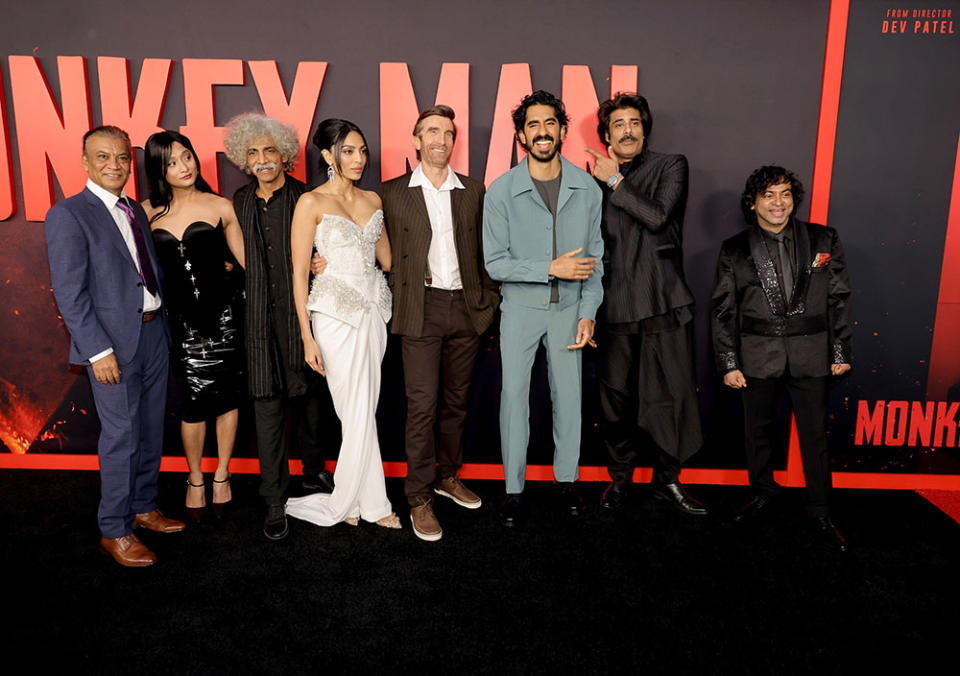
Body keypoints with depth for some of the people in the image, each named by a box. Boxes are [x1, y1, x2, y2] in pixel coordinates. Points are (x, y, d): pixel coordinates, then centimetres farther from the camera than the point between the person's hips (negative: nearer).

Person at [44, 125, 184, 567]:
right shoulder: (68, 215, -9)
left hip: (154, 333, 7)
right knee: (121, 436, 0)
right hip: (114, 342, -7)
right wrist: (98, 351, -18)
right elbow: (69, 294, -13)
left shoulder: (135, 211, 13)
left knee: (151, 431, 15)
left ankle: (142, 508, 32)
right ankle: (114, 530, 16)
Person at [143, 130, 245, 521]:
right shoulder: (148, 212, 4)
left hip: (222, 313, -1)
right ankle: (195, 480, 25)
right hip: (179, 317, 1)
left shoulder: (220, 207, -1)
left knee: (226, 394, 7)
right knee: (192, 401, 3)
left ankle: (221, 474, 28)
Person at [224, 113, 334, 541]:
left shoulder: (306, 199, -1)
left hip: (300, 316, -1)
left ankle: (314, 472, 36)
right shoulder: (239, 204, 9)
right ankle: (275, 501, 12)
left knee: (308, 398, 13)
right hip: (260, 322, 2)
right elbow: (236, 258, 18)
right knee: (268, 411, 1)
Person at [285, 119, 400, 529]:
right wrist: (307, 337, -11)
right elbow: (299, 272, -7)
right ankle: (373, 505, 14)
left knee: (363, 411, 9)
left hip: (374, 310, 6)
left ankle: (347, 503, 23)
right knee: (359, 415, -2)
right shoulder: (311, 203, -5)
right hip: (336, 314, -5)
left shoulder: (373, 200, 11)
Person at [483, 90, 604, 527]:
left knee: (568, 393, 9)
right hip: (520, 307, -2)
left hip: (568, 307, 2)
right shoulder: (501, 191, -10)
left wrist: (588, 313, -4)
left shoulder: (587, 188, -3)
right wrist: (552, 268, -19)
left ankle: (566, 478, 28)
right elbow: (495, 263, -11)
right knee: (515, 395, 2)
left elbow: (594, 257, 3)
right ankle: (513, 488, 16)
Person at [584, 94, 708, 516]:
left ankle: (667, 479, 17)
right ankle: (620, 475, 24)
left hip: (664, 303, -2)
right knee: (616, 396, 7)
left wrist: (616, 181, -6)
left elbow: (657, 216, -12)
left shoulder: (671, 167, 6)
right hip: (616, 305, 2)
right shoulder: (596, 180, 12)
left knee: (672, 394, 1)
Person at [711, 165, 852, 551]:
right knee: (757, 431, 12)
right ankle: (762, 494, 34)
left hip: (810, 353, 0)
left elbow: (839, 299, 7)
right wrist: (729, 363, -3)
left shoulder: (823, 240, 4)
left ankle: (820, 511, 23)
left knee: (815, 435, 7)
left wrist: (841, 351, 4)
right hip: (757, 355, 0)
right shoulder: (735, 251, 2)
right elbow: (723, 311, 2)